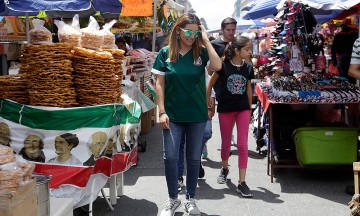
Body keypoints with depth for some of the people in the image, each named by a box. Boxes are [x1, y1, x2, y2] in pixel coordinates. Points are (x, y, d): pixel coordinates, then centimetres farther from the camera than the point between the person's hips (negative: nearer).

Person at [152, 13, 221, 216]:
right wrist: (162, 111, -7)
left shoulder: (201, 52, -2)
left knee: (194, 158, 9)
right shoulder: (165, 53, -2)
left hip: (197, 115, 1)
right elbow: (160, 84, 0)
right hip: (173, 115, 0)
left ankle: (190, 199, 24)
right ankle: (173, 199, 18)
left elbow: (218, 66, -21)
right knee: (170, 157, -1)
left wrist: (206, 40, -15)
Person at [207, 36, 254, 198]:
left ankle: (242, 182, 0)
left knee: (243, 145, -4)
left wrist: (250, 109, 14)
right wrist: (207, 103, 1)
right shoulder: (224, 65, -11)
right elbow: (210, 84, 0)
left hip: (243, 109, 2)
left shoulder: (248, 67, 0)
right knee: (226, 143, 12)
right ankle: (225, 169, 41)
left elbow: (248, 89, 10)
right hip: (225, 109, -2)